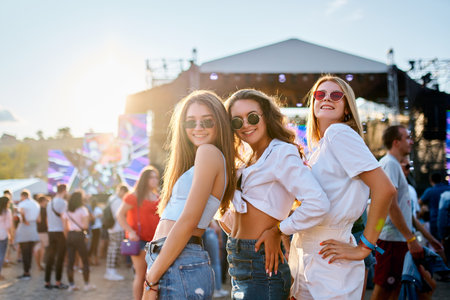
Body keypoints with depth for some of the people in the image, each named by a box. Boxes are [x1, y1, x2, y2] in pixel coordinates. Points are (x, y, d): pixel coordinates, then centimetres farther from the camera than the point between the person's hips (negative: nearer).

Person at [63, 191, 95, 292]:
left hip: (70, 236, 5)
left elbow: (65, 227, 7)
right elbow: (85, 226, -11)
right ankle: (87, 284, 7)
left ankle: (71, 284, 9)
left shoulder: (67, 211, 7)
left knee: (70, 261, 6)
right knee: (85, 261, 5)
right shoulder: (82, 210, -7)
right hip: (79, 236, -5)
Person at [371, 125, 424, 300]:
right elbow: (391, 206, -21)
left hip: (396, 238, 10)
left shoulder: (392, 164, 19)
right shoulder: (390, 164, -13)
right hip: (391, 238, -10)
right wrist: (411, 238, -20)